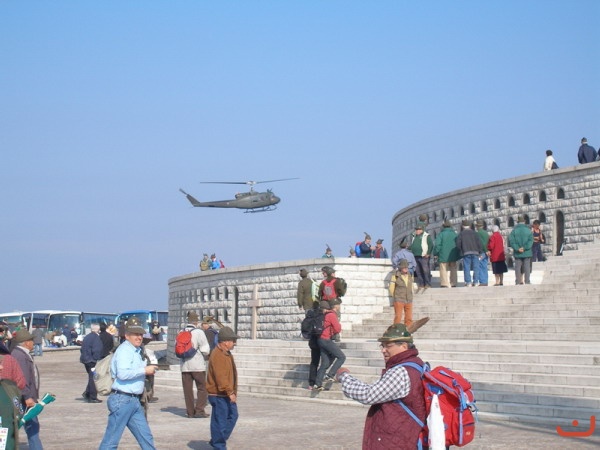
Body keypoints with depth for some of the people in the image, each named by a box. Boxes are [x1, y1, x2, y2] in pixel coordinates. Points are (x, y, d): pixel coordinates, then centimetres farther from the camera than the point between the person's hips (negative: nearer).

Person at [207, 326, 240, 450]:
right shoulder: (218, 356, -20)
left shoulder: (226, 354, 13)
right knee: (220, 420, -3)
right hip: (219, 395, -11)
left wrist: (232, 391, 21)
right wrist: (230, 392, -27)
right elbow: (221, 377, -26)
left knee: (233, 416, 16)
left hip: (227, 394, 11)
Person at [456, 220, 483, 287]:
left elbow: (458, 244, -2)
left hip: (466, 253, -2)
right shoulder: (474, 233, 9)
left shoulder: (461, 233, 4)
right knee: (475, 267, 5)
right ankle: (476, 282, 2)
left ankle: (468, 282, -7)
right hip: (475, 252, 2)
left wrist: (461, 251, 12)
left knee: (467, 268, -1)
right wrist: (480, 251, 8)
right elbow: (479, 242, 4)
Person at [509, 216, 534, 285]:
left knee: (517, 268, 4)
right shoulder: (528, 230, 1)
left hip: (517, 253, 0)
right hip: (527, 253, 0)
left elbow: (511, 241, -9)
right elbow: (530, 241, -8)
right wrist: (525, 248, -13)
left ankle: (518, 282, 3)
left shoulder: (514, 230, 0)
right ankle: (527, 281, 1)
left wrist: (517, 249, -12)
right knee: (527, 268, 4)